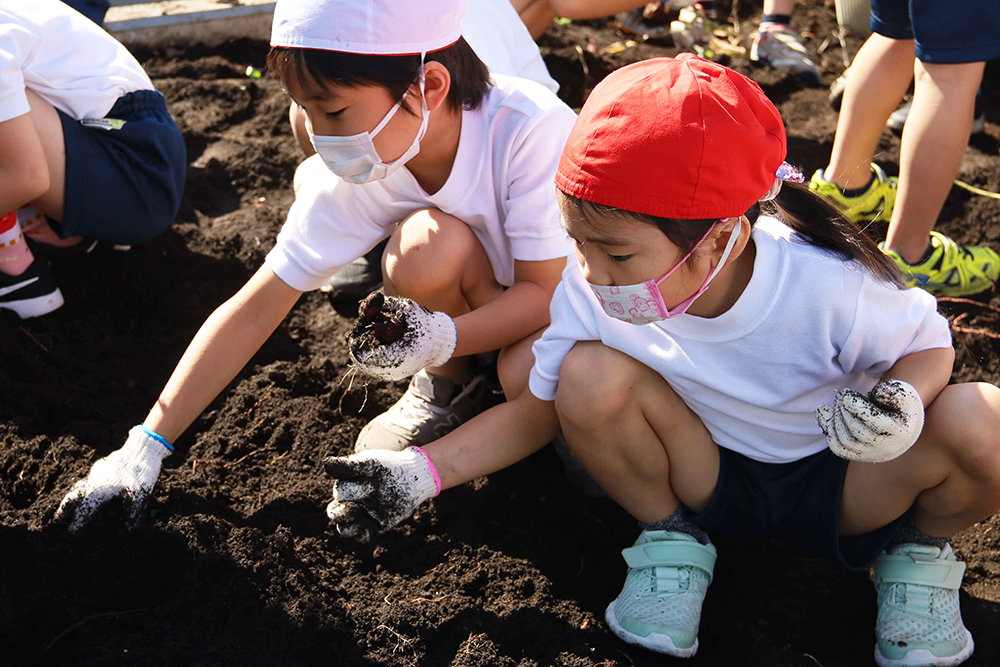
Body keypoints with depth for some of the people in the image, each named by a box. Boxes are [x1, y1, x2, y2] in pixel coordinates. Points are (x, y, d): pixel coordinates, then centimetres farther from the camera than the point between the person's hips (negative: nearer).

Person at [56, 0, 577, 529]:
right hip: (479, 306, 3)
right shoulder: (354, 175, -20)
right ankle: (447, 387, -2)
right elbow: (253, 312, -17)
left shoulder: (529, 130, -32)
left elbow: (546, 290, -27)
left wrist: (442, 339, -45)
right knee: (427, 243, -31)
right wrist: (146, 445, -17)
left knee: (531, 374, -36)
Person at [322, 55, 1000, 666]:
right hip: (711, 481, 2)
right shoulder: (587, 290, -21)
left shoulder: (828, 285, -30)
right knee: (589, 376, -29)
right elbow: (535, 411, -6)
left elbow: (930, 343, -10)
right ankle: (671, 538, 0)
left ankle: (918, 549, 4)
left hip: (842, 486, -1)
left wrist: (904, 399, -35)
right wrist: (424, 470, -19)